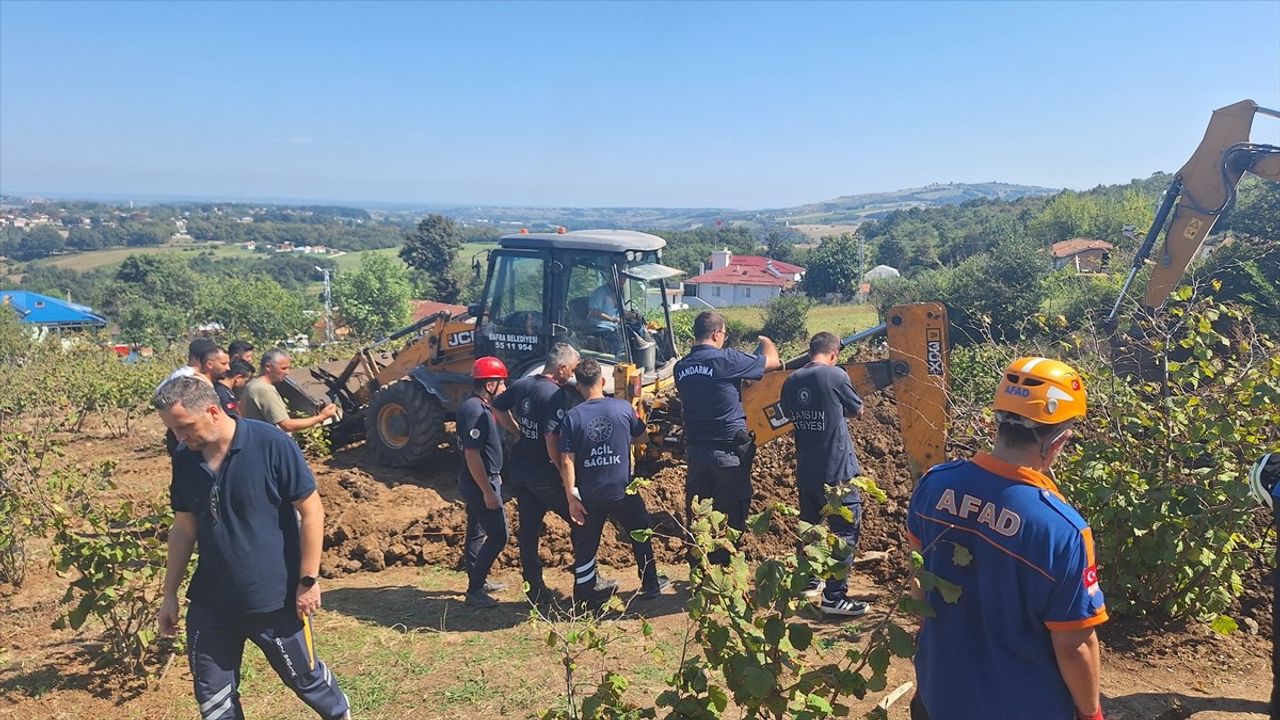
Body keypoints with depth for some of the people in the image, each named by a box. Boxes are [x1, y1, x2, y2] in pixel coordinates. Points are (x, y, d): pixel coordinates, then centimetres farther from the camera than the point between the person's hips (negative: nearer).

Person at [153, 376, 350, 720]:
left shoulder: (270, 444, -18)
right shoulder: (185, 459, -1)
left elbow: (311, 510, -14)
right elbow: (184, 529, 9)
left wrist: (308, 581, -13)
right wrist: (169, 594, 10)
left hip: (276, 599, -5)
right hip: (210, 603, 5)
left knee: (305, 677, 14)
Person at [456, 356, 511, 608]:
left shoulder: (479, 406, 9)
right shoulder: (475, 411, -23)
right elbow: (472, 454, -25)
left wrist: (494, 476, 24)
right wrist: (488, 491, -24)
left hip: (482, 480, 10)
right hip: (480, 482, -10)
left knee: (477, 533, 19)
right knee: (498, 535, -7)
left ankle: (478, 581, 32)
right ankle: (475, 591, -1)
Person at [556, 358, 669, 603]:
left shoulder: (572, 417, -10)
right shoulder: (623, 408, -7)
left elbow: (567, 462, -12)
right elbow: (640, 437, 10)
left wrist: (571, 498, -6)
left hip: (588, 495, 0)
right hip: (622, 491, 1)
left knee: (584, 546, 14)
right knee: (641, 536, 20)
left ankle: (584, 594, 20)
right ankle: (650, 585, 30)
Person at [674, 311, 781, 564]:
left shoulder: (681, 367, 4)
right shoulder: (725, 359, -15)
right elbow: (773, 361, -5)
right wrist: (766, 342, 18)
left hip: (696, 450, 6)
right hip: (728, 450, -6)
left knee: (697, 516, 15)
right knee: (731, 515, 7)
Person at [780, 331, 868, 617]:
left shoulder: (791, 381, 3)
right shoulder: (835, 375, -12)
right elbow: (857, 411, 3)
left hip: (805, 469, 6)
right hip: (836, 469, -6)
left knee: (809, 524, 20)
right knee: (846, 529, 1)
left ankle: (808, 581, 32)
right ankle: (834, 596, -1)